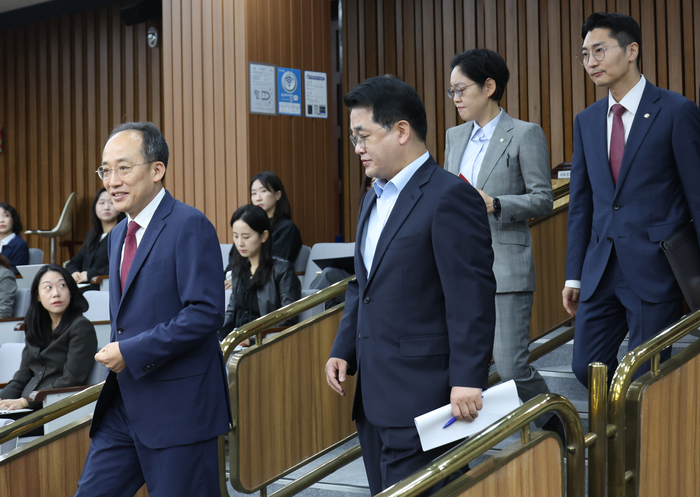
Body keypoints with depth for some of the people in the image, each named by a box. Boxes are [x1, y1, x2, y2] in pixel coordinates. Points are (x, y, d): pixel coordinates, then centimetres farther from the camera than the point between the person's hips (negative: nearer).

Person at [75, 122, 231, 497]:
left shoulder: (189, 226, -13)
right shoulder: (119, 234, 15)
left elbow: (206, 312, -22)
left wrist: (131, 352, -19)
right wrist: (114, 350, 6)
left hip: (178, 408, -8)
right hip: (123, 403, 8)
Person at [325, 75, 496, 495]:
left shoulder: (450, 197, -13)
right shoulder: (374, 197, 17)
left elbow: (471, 299, -18)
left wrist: (468, 380, -21)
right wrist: (344, 350, 15)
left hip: (421, 394, -9)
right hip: (375, 396, 9)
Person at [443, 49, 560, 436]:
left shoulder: (525, 135, -4)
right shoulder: (455, 137, 15)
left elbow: (543, 200, -6)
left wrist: (494, 204, -19)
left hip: (504, 265, -6)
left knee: (511, 366, -8)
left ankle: (557, 430, 15)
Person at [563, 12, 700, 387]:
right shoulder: (586, 121, 11)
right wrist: (574, 274, 12)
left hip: (655, 270, -5)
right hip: (601, 270, 6)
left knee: (647, 378, 0)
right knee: (586, 367, 6)